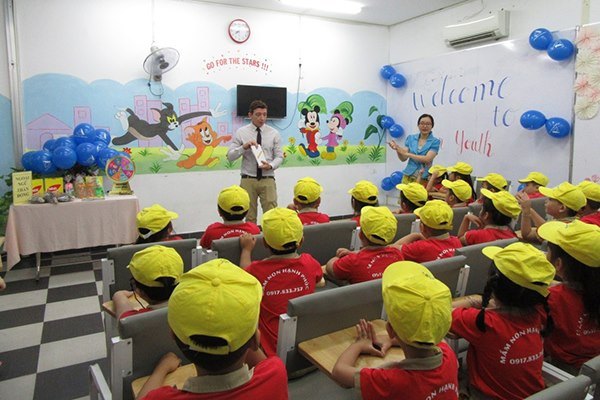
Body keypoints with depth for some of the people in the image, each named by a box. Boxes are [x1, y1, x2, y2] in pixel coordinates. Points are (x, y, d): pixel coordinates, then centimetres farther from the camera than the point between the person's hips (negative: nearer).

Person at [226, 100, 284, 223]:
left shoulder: (273, 133, 5)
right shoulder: (241, 133, 2)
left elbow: (279, 156, 5)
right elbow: (230, 156, 0)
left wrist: (271, 165, -16)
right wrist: (244, 147, -17)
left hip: (267, 180, 0)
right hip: (248, 180, 0)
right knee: (250, 217, 7)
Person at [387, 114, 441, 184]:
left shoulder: (435, 141, -1)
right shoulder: (410, 138, 8)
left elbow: (427, 159, -15)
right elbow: (403, 158, 2)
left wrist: (406, 153, -20)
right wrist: (397, 149, -19)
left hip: (424, 178, -2)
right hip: (408, 176, 2)